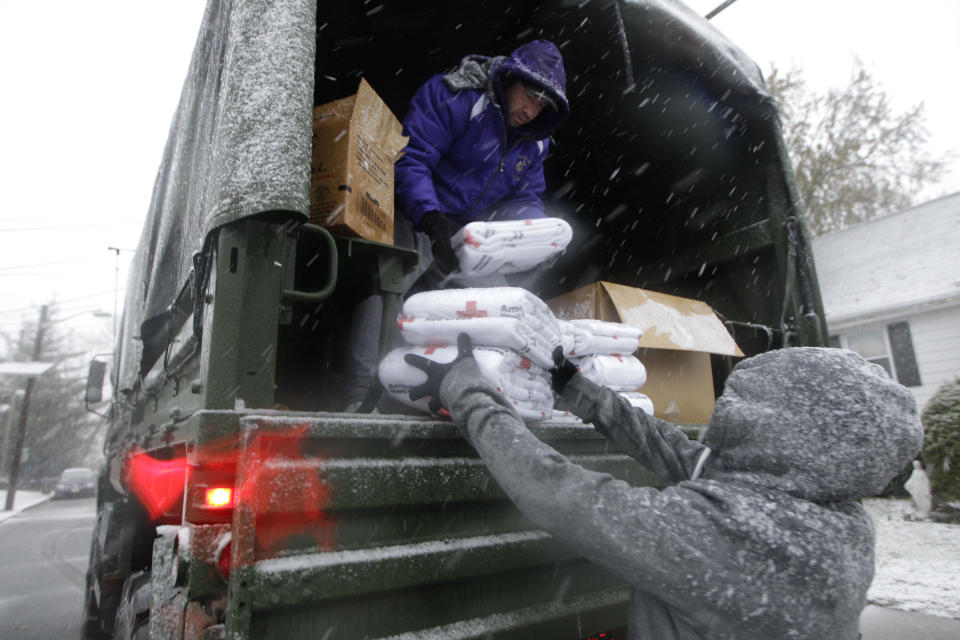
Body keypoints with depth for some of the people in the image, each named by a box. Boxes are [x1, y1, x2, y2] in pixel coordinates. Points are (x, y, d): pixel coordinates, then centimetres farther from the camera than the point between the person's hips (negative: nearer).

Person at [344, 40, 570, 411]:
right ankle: (359, 399, -27)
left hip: (468, 240, 7)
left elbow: (527, 198, 13)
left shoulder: (533, 143, 12)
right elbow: (409, 159, -21)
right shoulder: (453, 96, -11)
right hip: (416, 222, -6)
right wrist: (432, 218, -36)